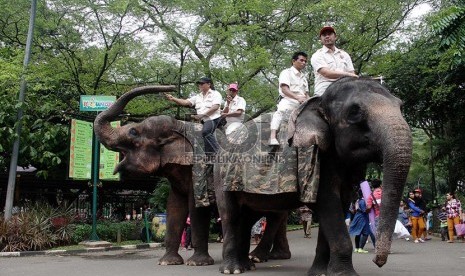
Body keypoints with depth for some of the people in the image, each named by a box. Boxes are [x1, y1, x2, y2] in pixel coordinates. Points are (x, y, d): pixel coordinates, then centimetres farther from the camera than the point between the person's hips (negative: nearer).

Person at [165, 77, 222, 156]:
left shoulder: (215, 94, 6)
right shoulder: (197, 97, 22)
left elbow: (215, 107, -10)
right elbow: (185, 102, 10)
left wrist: (202, 115, -19)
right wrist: (173, 99, -7)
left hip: (212, 118, -6)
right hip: (201, 120, 6)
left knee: (205, 132, -33)